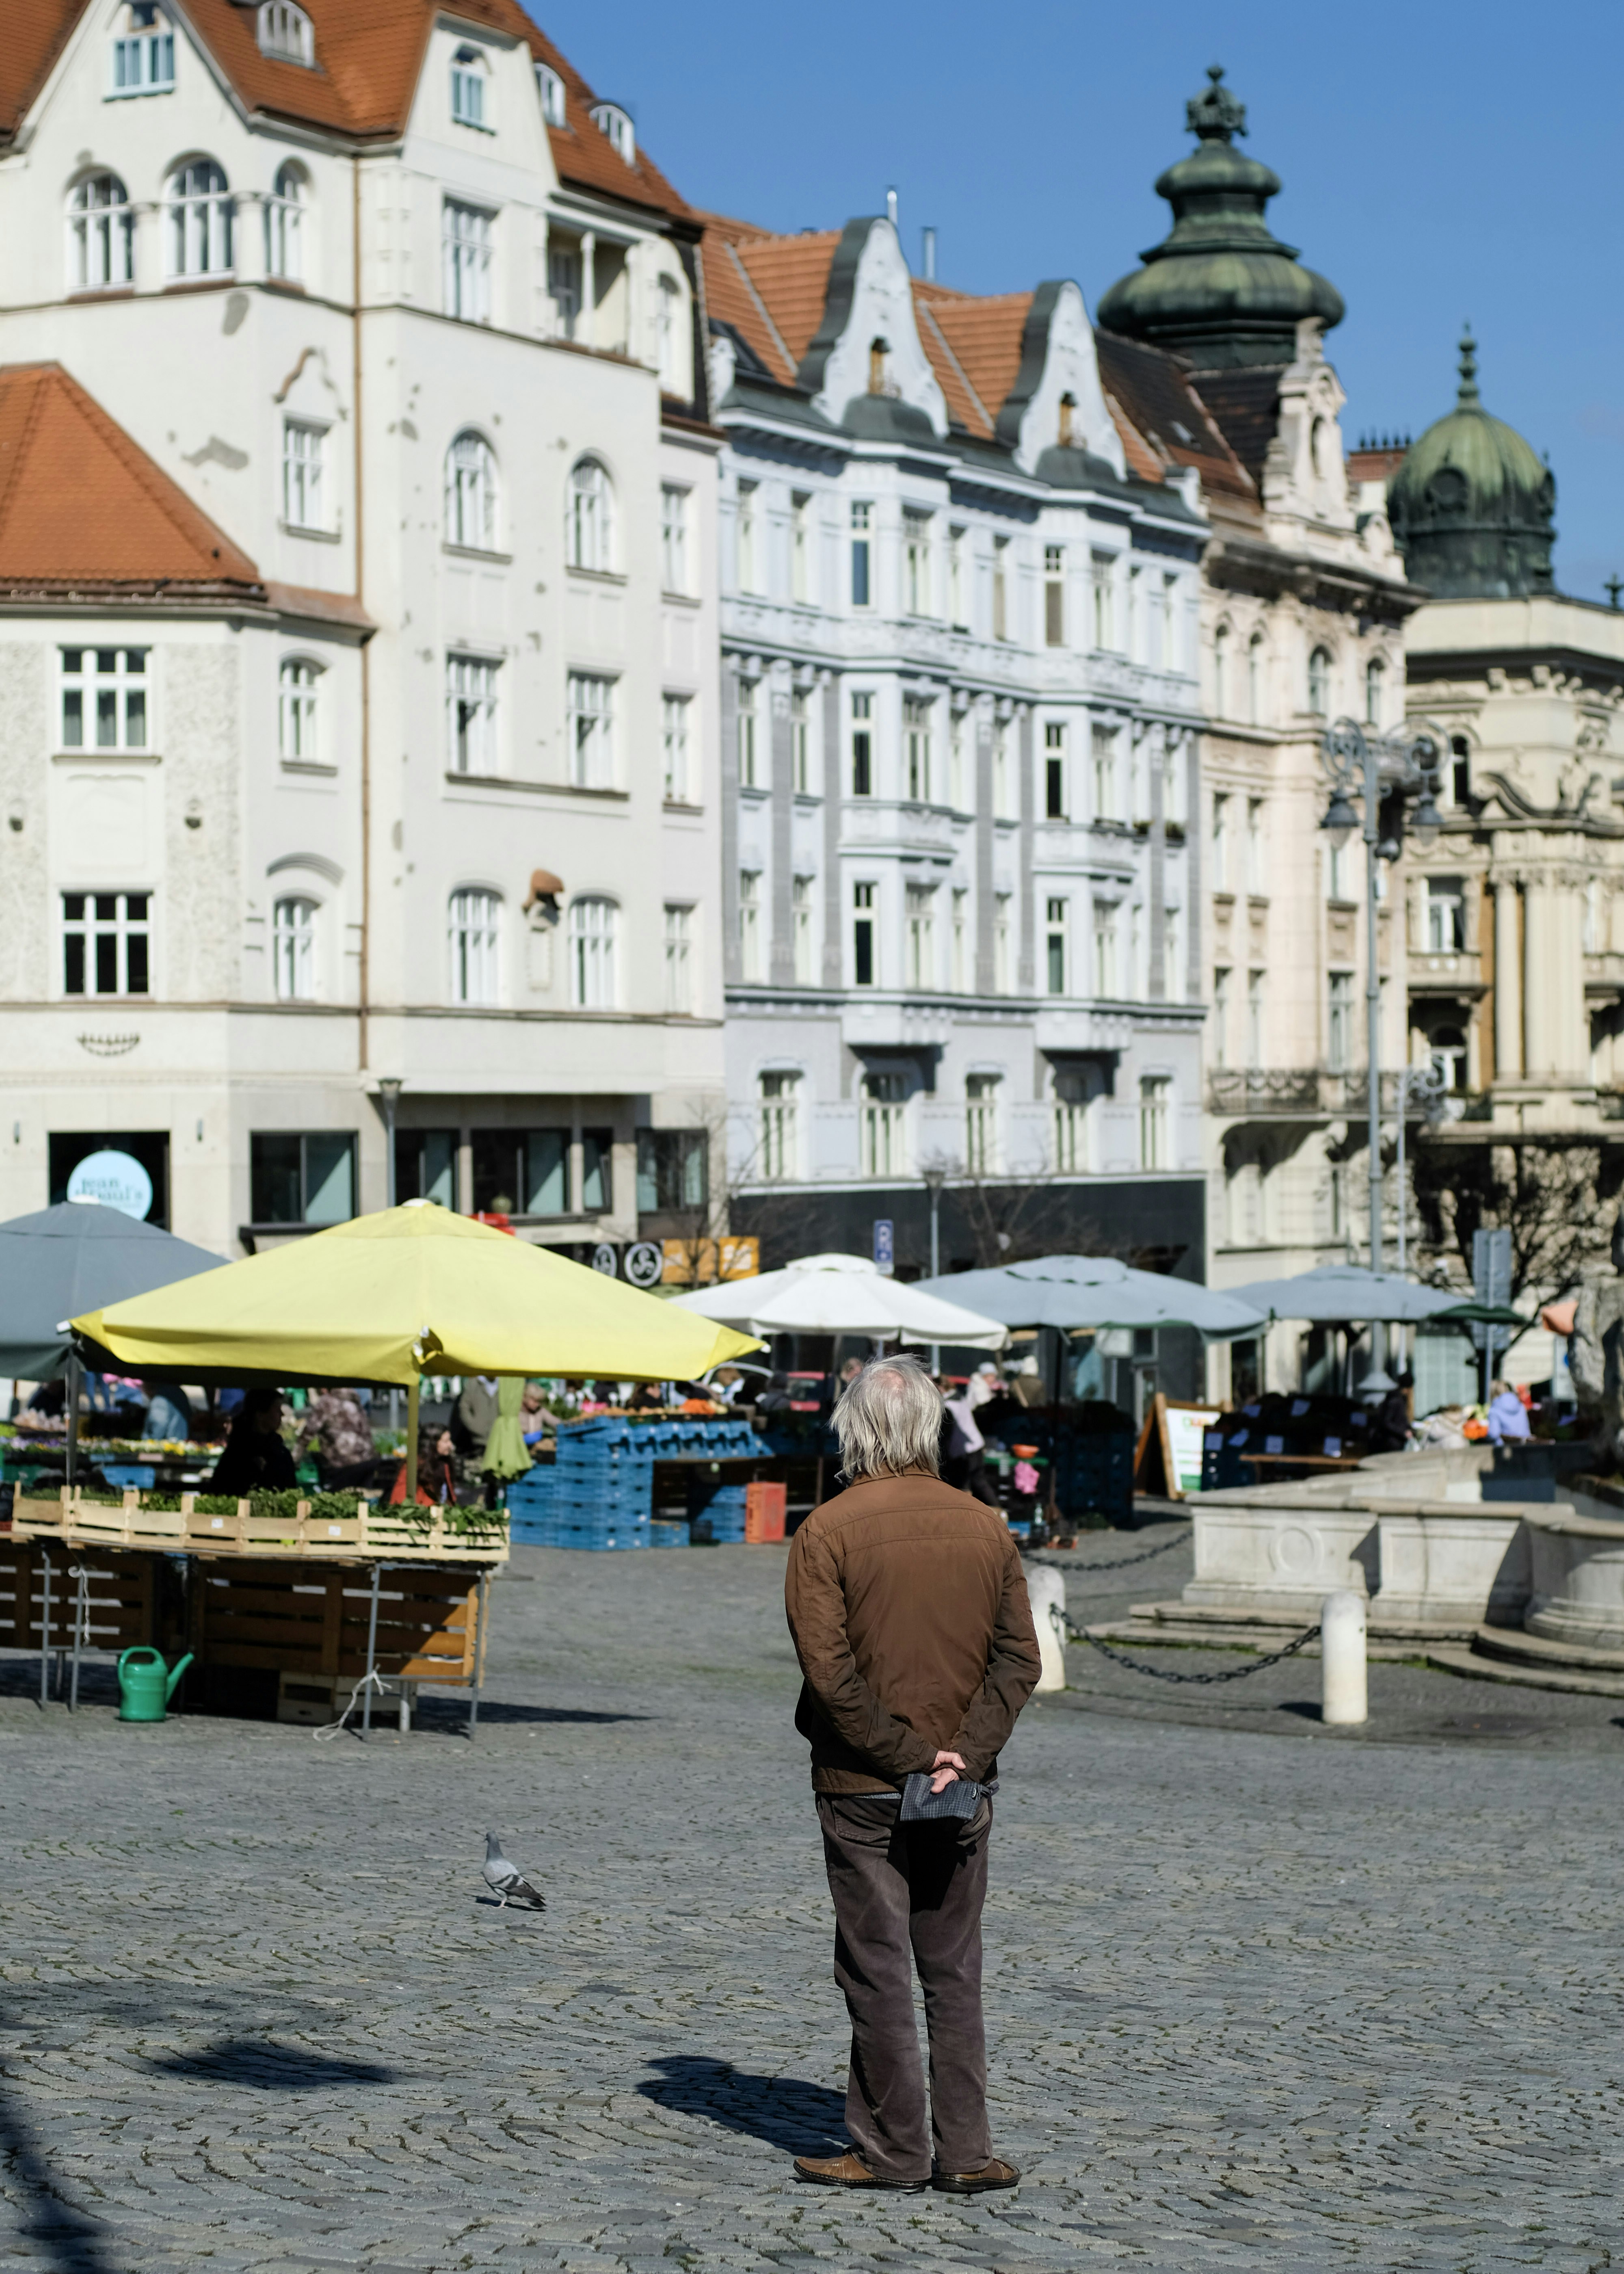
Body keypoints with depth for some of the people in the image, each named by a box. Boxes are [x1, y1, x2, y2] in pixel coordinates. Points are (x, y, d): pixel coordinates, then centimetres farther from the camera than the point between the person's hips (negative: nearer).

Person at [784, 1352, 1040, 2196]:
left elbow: (830, 1672, -15)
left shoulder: (826, 1533, -9)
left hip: (863, 1787, -4)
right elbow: (1019, 1658, -1)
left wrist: (906, 1755, -10)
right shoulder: (986, 1528, 3)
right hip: (964, 1789, 4)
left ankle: (893, 2150, 9)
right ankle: (965, 2150, 11)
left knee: (877, 1968, 4)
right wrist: (964, 1755, -6)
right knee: (955, 1969, 11)